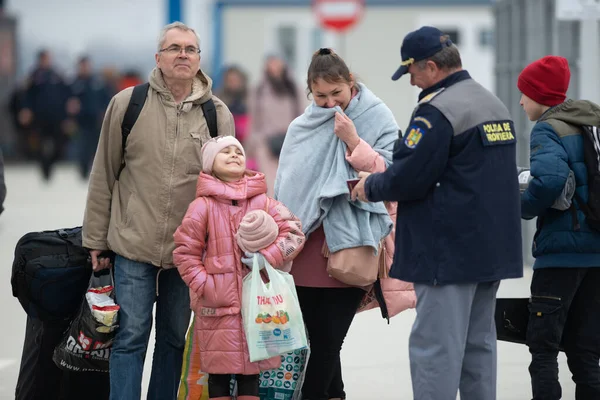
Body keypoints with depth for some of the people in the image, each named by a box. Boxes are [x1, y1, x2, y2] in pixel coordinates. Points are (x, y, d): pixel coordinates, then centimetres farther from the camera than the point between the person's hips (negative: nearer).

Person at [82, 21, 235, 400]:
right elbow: (103, 176, 2)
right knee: (131, 335, -3)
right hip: (134, 243, -2)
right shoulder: (127, 103, -3)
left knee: (175, 337, 12)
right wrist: (96, 240, 2)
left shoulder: (218, 114, 1)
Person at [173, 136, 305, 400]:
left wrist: (266, 257, -13)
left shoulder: (263, 203, 4)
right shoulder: (203, 207, -4)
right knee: (219, 373, 2)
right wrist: (203, 285, -12)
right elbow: (185, 252, -3)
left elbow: (293, 232, -1)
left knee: (251, 372, 9)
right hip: (218, 308, -2)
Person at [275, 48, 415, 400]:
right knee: (318, 338, 6)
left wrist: (353, 141, -17)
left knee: (328, 338, -8)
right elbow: (284, 187, 17)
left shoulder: (377, 117, 1)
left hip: (349, 248, -4)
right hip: (307, 249, 4)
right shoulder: (301, 127, 13)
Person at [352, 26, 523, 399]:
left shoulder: (437, 109, -16)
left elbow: (408, 179, -19)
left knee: (435, 349, -6)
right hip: (494, 250, 9)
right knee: (478, 344, 14)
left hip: (449, 253, -9)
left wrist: (370, 187, 1)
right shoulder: (494, 104, 15)